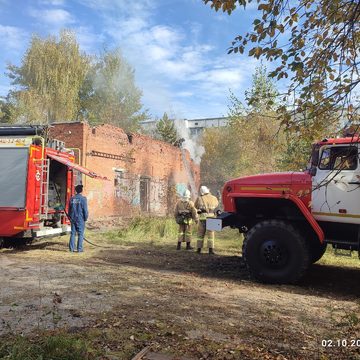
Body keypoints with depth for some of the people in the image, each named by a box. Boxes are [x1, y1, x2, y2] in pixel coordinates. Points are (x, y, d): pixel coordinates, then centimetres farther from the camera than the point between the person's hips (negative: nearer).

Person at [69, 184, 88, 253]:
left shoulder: (72, 198, 5)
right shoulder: (83, 199, -11)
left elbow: (69, 209, 12)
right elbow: (85, 209, -10)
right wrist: (86, 218, 1)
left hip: (73, 218, 5)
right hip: (80, 219, -5)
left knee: (73, 233, 10)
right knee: (80, 234, 2)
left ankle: (71, 248, 12)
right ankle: (79, 248, 3)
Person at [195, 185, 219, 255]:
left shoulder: (199, 198, 0)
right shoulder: (213, 198, 5)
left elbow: (195, 206, 13)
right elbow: (216, 204, 25)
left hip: (202, 217, 0)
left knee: (200, 233, 11)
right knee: (211, 234, 5)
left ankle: (199, 249, 13)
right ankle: (211, 249, 0)